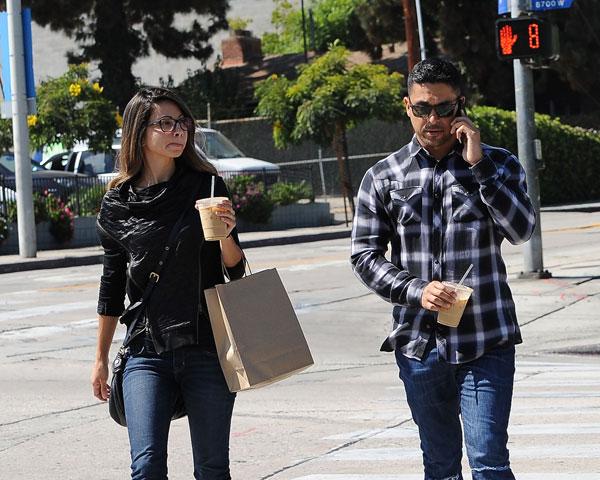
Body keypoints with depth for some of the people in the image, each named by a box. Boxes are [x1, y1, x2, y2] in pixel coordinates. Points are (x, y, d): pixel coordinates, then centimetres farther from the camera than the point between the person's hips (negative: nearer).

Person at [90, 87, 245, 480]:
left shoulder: (207, 187, 2)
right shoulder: (118, 203, 4)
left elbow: (235, 271, 5)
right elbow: (112, 285, 14)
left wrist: (226, 236, -16)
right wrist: (101, 358, 17)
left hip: (207, 347, 0)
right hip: (147, 350, 0)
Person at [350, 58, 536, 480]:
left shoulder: (498, 164, 3)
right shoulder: (383, 178, 5)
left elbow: (521, 230, -11)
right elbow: (365, 255, 3)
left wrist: (478, 165, -15)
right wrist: (416, 291, -13)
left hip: (486, 343, -2)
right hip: (419, 344, 2)